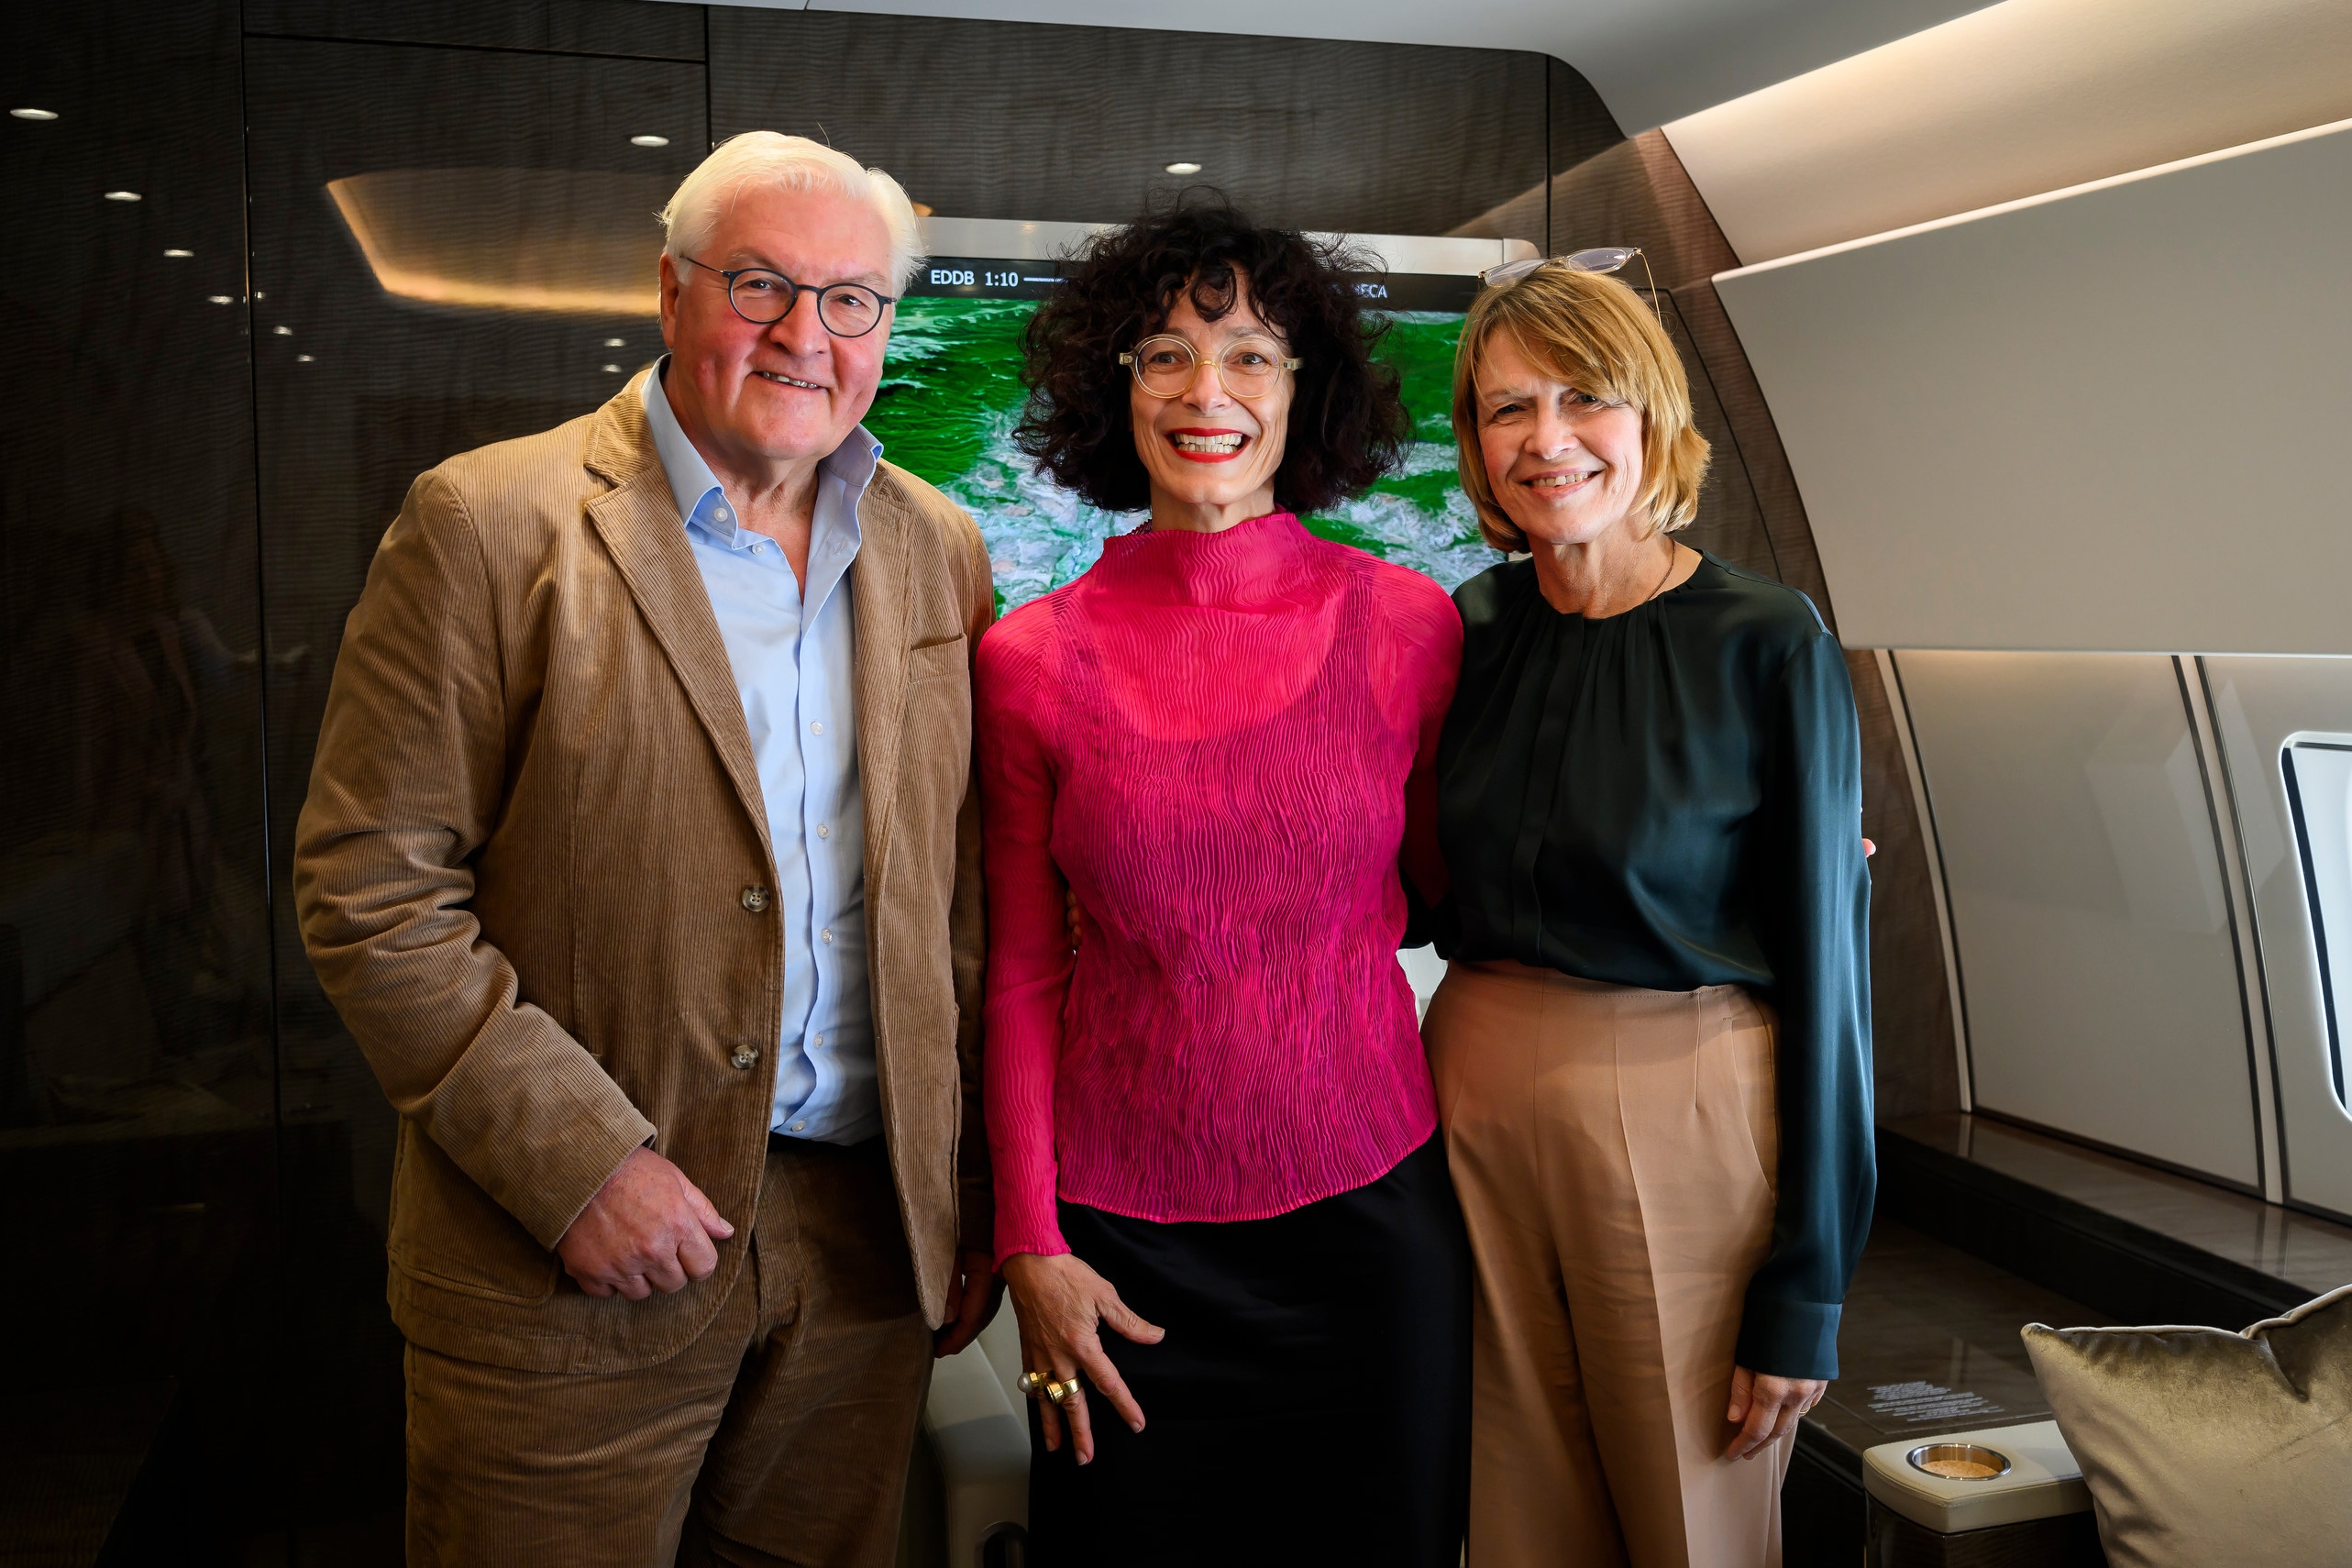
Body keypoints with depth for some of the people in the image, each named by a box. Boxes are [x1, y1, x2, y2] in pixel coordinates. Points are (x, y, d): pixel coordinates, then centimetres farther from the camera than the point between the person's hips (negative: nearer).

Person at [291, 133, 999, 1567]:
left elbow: (964, 899, 9)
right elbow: (372, 892, -9)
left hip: (868, 1237, 4)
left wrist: (970, 1199, 7)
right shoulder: (491, 524, -7)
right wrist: (575, 1162, -16)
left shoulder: (941, 551, 7)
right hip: (570, 1266, -3)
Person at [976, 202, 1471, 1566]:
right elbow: (1023, 973, 2)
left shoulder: (1406, 622, -4)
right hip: (1125, 1233, 0)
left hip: (1369, 1202, 1)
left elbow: (1445, 885, 7)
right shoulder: (1033, 658, -4)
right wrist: (1030, 1245, -1)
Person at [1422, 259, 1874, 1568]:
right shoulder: (1470, 627, 2)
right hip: (1475, 1095, 4)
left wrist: (1806, 1290, -9)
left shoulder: (1770, 648, -11)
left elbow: (1826, 968, -9)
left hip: (1683, 1120, -3)